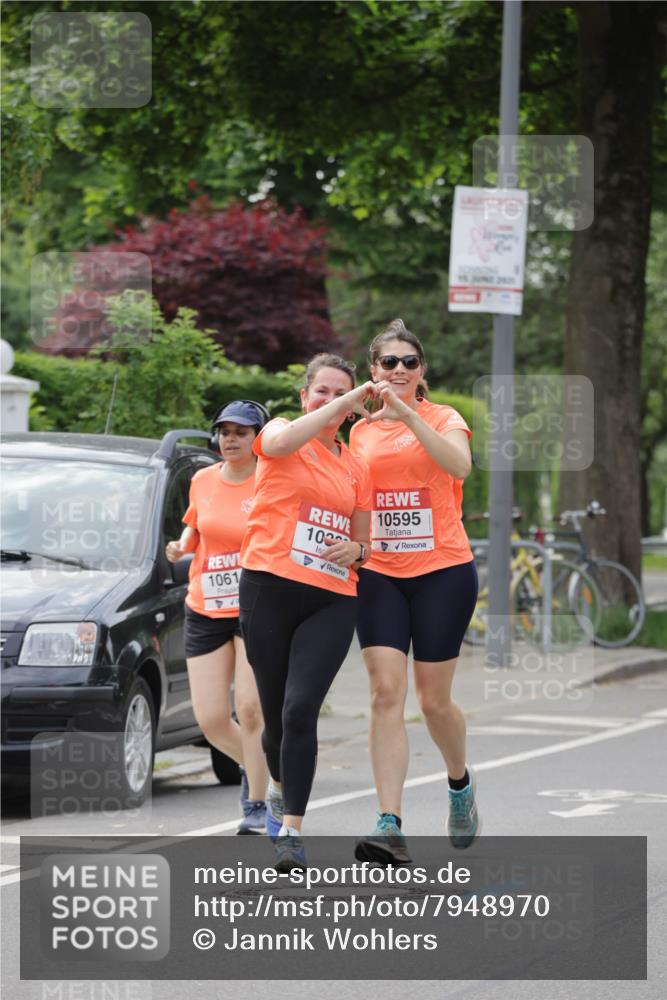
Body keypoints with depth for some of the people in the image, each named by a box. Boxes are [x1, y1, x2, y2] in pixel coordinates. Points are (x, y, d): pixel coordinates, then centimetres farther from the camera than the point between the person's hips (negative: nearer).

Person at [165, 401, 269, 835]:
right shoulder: (203, 481, 6)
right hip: (206, 611, 4)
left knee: (250, 707, -14)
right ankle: (252, 766, 31)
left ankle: (256, 806, -1)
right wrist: (182, 545, 4)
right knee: (211, 719, 0)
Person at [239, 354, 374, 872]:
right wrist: (342, 405, -23)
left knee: (300, 709, -15)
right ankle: (280, 788, 38)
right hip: (270, 589, -2)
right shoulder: (279, 432, 6)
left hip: (332, 600, 2)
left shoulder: (356, 468, 17)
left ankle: (291, 831, -13)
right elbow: (280, 442, -21)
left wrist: (356, 549, 0)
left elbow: (363, 544, 24)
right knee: (276, 712, 5)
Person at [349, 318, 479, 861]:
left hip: (442, 571, -3)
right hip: (379, 573, 3)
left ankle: (461, 783, 35)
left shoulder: (444, 418, -1)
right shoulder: (360, 431, 10)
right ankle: (390, 827, -16)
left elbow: (459, 465, -23)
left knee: (433, 699, 3)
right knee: (386, 694, -11)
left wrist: (408, 415, -30)